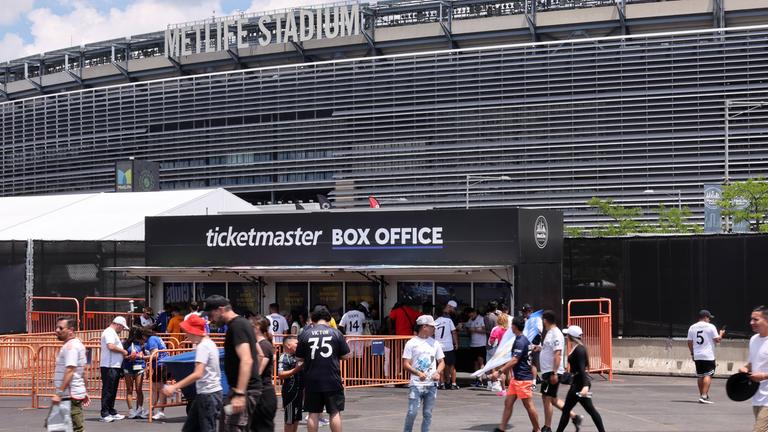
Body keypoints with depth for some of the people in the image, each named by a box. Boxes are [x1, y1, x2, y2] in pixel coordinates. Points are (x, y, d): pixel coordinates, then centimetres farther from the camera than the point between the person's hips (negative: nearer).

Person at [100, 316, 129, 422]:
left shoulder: (113, 333, 22)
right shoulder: (109, 332, -11)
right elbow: (111, 346, -24)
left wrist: (123, 354, 11)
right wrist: (123, 351, -12)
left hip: (115, 366, 11)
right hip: (109, 367, -11)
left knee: (113, 391, 14)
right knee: (108, 390, -8)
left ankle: (111, 412, 20)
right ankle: (105, 414, -7)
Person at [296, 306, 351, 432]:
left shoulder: (305, 334, 1)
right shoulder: (336, 333, -1)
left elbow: (299, 358, 3)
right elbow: (346, 356, 1)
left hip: (312, 380, 1)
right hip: (332, 379, -1)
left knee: (313, 413, 7)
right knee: (335, 412, 5)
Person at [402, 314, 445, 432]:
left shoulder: (435, 343, 11)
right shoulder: (411, 343, -1)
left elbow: (441, 362, 15)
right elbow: (406, 364, -5)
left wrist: (438, 372, -6)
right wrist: (418, 373, -20)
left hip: (431, 384, 4)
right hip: (416, 384, -4)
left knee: (427, 413, 5)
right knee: (412, 412, -9)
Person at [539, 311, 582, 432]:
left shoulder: (556, 334, -17)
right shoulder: (550, 333, 14)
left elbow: (557, 355, -23)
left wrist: (554, 373, -26)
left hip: (552, 372, -10)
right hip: (547, 372, 10)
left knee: (547, 399, -4)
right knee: (552, 399, 14)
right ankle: (574, 417, 18)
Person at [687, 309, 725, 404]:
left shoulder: (692, 327, 8)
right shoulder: (710, 326, -6)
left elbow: (689, 342, 10)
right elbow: (717, 340, -5)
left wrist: (692, 353, 19)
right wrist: (721, 334, 15)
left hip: (697, 356, 5)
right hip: (708, 356, -5)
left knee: (700, 376, 14)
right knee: (708, 375, -8)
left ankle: (702, 395, 22)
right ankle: (704, 396, -19)